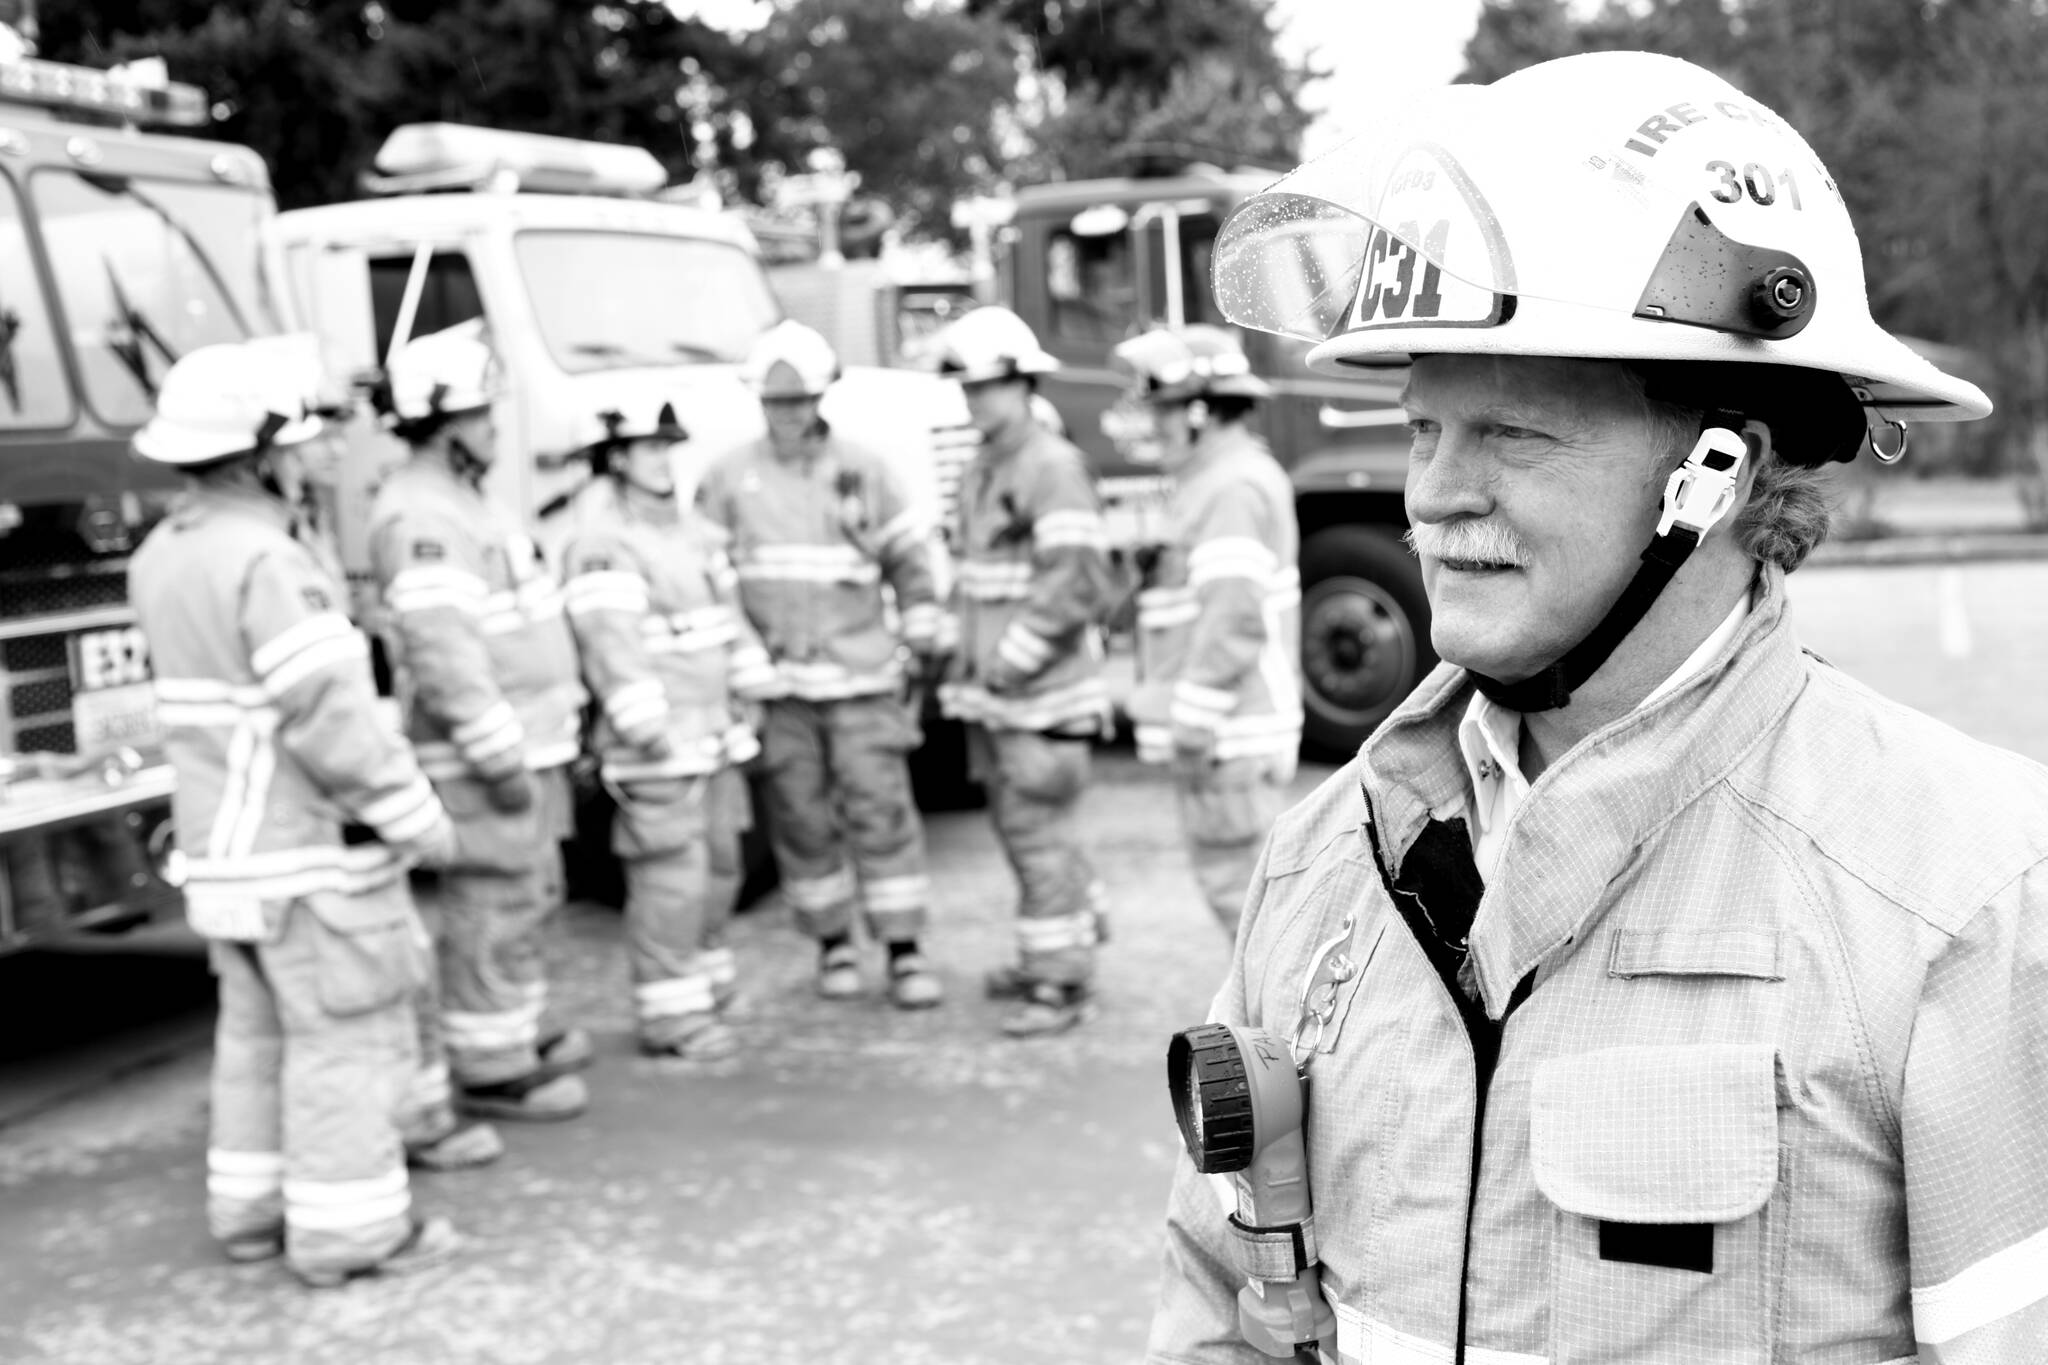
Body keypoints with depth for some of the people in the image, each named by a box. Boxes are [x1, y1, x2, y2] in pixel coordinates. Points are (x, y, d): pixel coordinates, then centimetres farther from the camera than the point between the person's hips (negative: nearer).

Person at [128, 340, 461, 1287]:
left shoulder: (160, 560, 8)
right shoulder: (267, 562, -20)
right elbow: (330, 720, -23)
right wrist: (417, 819, -15)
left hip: (223, 848, 9)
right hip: (309, 851, -9)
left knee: (258, 1030, 19)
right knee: (349, 1033, 1)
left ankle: (252, 1209, 27)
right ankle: (348, 1229, 7)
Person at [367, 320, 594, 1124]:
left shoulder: (457, 502, 16)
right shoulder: (422, 518, -19)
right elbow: (443, 651, -26)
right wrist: (499, 758, -25)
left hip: (519, 743, 11)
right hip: (484, 756, -11)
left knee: (529, 893, 20)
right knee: (496, 906, -2)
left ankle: (515, 1035, 34)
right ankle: (490, 1071, 8)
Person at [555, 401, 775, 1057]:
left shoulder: (691, 527, 15)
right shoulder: (601, 541, -13)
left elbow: (728, 609, 21)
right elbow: (609, 640, -21)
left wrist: (750, 689, 15)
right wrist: (644, 725, -25)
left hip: (715, 732, 9)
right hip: (659, 742, -9)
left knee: (719, 865, 15)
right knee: (671, 874, -8)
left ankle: (704, 990, 29)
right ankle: (669, 1016, 0)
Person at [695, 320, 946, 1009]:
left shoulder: (864, 469, 5)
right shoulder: (730, 476, 5)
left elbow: (908, 555, 11)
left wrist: (921, 633, 7)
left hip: (861, 674, -1)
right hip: (773, 678, 1)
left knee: (881, 810, -4)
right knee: (801, 819, 5)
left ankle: (906, 952, 2)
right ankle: (834, 943, 20)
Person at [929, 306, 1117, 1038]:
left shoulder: (1053, 467, -13)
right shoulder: (980, 472, 15)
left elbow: (1076, 582, -20)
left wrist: (1010, 662, -17)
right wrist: (965, 661, 11)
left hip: (1042, 693, -9)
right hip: (991, 694, 9)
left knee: (1038, 831, -4)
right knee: (1016, 823, 18)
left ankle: (1061, 983, 5)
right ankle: (1072, 940, 34)